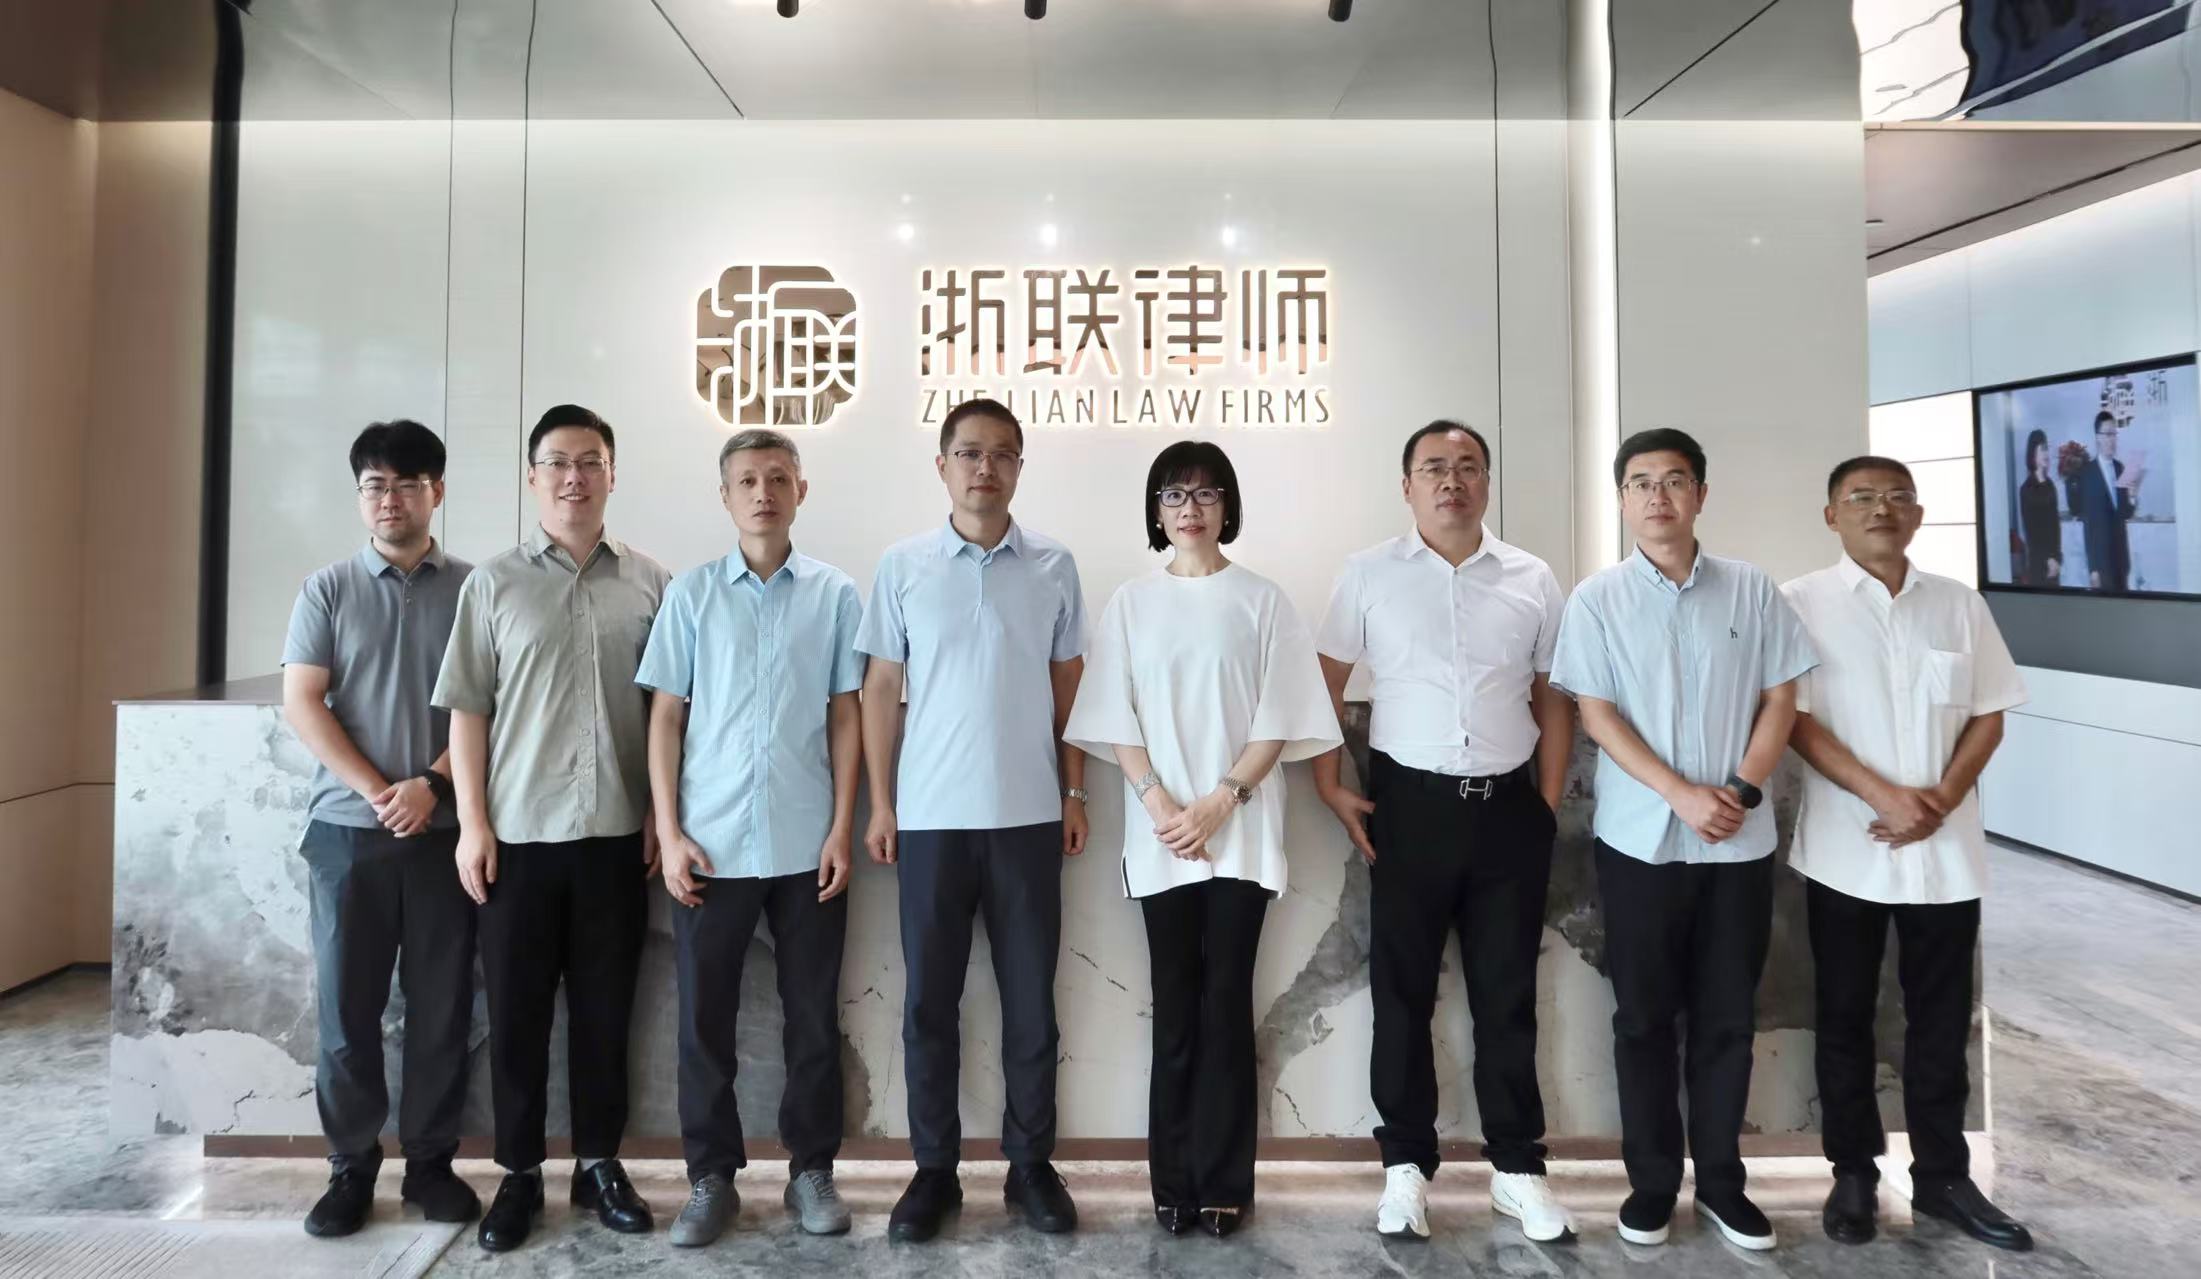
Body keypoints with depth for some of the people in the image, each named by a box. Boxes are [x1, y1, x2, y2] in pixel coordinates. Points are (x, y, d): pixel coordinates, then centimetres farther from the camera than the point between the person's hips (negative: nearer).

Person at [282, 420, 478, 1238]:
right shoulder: (328, 590, 5)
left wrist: (432, 784, -14)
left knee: (441, 1007, 6)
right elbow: (301, 704, -2)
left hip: (444, 829, 0)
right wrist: (378, 791, -11)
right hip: (348, 828, 1)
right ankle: (350, 1168, 21)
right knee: (346, 1007, 7)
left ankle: (430, 1162, 19)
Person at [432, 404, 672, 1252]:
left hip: (616, 833, 1)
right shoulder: (493, 583, 3)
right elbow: (467, 710, 2)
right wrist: (472, 823, -4)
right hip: (520, 833, 0)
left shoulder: (650, 583, 4)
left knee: (604, 1009, 11)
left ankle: (599, 1163, 26)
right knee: (516, 1013, 9)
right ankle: (519, 1173, 24)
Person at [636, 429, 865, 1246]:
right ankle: (711, 1177, 24)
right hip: (712, 842, 1)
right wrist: (669, 831, -3)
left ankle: (812, 1170, 24)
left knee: (814, 1015, 9)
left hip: (807, 843, 0)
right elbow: (665, 717, 4)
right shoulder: (691, 593, 3)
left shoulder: (835, 594, 2)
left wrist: (841, 828, -2)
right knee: (704, 1017, 8)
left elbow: (846, 716, 3)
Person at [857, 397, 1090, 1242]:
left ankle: (1031, 1164, 24)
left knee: (1031, 998, 8)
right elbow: (881, 689, 4)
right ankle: (934, 1168, 23)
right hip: (932, 816, 0)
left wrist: (1075, 794, 5)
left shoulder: (1055, 567, 3)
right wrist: (880, 804, 1)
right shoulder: (902, 565, 1)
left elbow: (1068, 687, 8)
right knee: (930, 999, 8)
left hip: (1029, 815, 1)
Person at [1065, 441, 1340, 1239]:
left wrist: (1219, 803, -13)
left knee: (1227, 1003, 4)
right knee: (1175, 1005, 7)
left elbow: (1280, 721, -3)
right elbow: (1116, 719, 2)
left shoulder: (1262, 600, 2)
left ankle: (1223, 1183, 15)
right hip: (1161, 834, 1)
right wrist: (1162, 806, -10)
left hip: (1241, 834, -1)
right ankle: (1174, 1181, 18)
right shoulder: (1131, 602, 6)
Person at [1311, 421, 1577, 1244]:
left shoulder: (1533, 581, 6)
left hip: (1508, 808, 2)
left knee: (1507, 994, 11)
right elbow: (1324, 685, 4)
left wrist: (1548, 806, 4)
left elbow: (1553, 700, 10)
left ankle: (1517, 1166, 26)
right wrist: (1331, 788, -3)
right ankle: (1407, 1165, 22)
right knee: (1403, 991, 7)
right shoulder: (1367, 575, 1)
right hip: (1408, 805, -1)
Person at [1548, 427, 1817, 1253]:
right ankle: (1652, 1178, 21)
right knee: (1644, 1015, 7)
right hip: (1641, 837, -1)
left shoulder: (1752, 591, 3)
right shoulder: (1598, 599, -2)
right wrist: (1682, 795, -15)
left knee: (1728, 1015, 10)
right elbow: (1597, 717, -6)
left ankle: (1720, 1180, 25)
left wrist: (1743, 788, -10)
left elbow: (1780, 699, 4)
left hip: (1740, 840, 2)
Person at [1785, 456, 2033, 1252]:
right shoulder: (1802, 602, -3)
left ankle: (1942, 1176, 26)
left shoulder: (1959, 604, 7)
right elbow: (1793, 718, -9)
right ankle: (1853, 1172, 22)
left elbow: (1989, 716, 8)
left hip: (1946, 849, 3)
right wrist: (1883, 795, -17)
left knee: (1942, 1019, 12)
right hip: (1846, 848, -3)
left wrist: (1946, 796, -9)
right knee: (1846, 1016, 9)